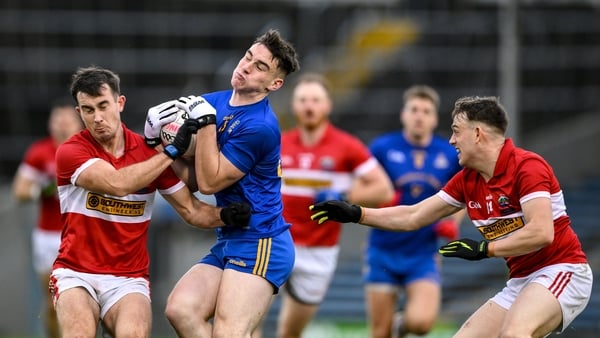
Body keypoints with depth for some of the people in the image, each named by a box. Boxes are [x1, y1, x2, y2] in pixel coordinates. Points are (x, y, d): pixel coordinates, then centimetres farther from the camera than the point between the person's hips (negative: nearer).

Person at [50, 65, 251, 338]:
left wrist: (224, 215, -15)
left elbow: (191, 210, 6)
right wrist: (172, 151, -20)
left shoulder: (151, 153, 4)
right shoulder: (71, 152, -8)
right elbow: (117, 183, -25)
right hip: (76, 273, -2)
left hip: (129, 279, 2)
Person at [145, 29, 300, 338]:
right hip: (229, 241, 8)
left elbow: (209, 182, -14)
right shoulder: (213, 102, 8)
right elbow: (192, 178, 11)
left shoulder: (259, 126, -17)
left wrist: (206, 123, -17)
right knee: (180, 309, -12)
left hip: (260, 243, -8)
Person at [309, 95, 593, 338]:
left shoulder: (527, 166, -16)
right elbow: (412, 217, 17)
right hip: (520, 281, 9)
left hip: (560, 269, -9)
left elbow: (541, 232, -26)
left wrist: (485, 248, -23)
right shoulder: (466, 180, 9)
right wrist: (355, 213, 14)